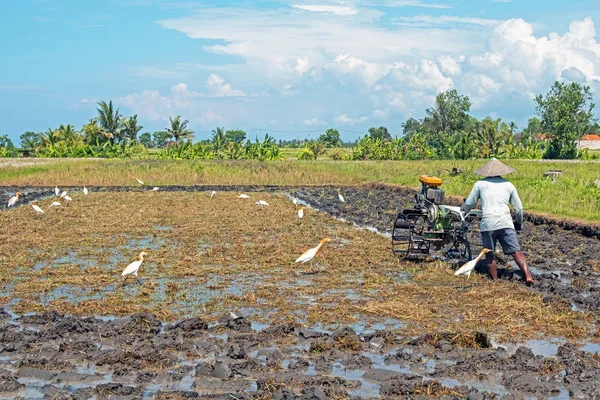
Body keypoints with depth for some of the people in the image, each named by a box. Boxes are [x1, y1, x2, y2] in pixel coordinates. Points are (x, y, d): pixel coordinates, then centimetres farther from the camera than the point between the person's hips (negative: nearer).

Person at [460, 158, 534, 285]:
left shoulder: (480, 184, 11)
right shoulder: (509, 185, 14)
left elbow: (469, 204, 16)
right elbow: (519, 208, 17)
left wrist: (463, 209, 37)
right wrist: (519, 222, 34)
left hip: (487, 223, 0)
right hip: (506, 222, 1)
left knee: (489, 254, 11)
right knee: (516, 251, -3)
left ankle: (495, 281, 11)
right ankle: (528, 276, -17)